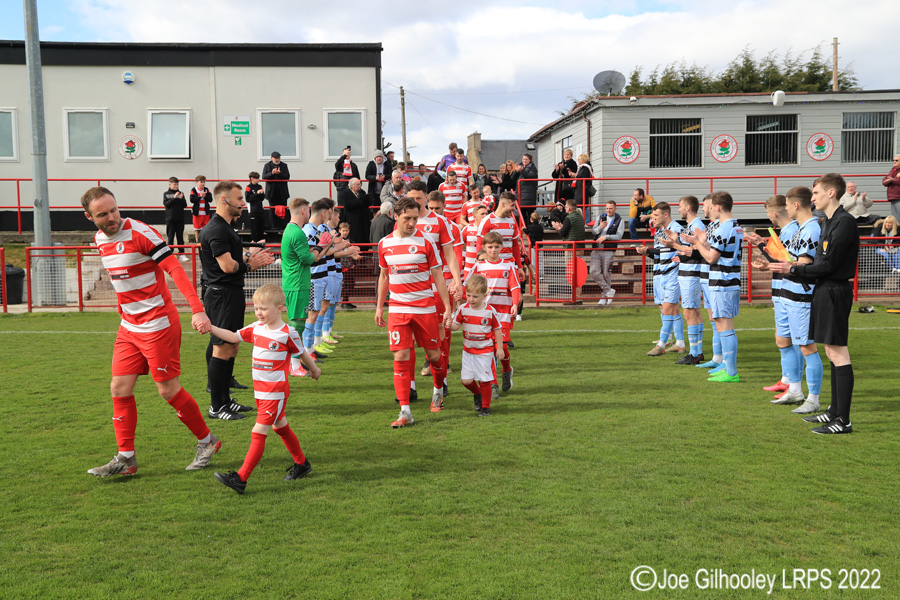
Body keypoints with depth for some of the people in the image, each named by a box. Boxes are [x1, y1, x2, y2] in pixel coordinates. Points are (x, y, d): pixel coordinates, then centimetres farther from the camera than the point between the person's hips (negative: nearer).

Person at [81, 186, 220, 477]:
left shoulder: (140, 232, -16)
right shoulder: (100, 240, 8)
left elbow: (175, 269, -21)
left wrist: (197, 309, -29)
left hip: (158, 324, -7)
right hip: (128, 327, 7)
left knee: (168, 390, -1)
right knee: (120, 388, 3)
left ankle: (207, 442, 18)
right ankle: (125, 458, 13)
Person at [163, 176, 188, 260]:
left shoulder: (181, 193, 7)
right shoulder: (166, 194, 3)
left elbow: (185, 205, 4)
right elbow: (166, 204, -8)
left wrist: (181, 199, -14)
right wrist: (174, 198, -16)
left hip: (180, 219, 2)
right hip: (170, 219, -2)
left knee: (180, 237, 7)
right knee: (170, 237, 2)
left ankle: (182, 254, 11)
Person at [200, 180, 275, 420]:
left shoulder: (226, 227, 18)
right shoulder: (216, 230, -16)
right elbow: (227, 265, -22)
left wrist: (249, 256, 6)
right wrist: (249, 264, -6)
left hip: (231, 294, 11)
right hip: (222, 295, -11)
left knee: (231, 348, 14)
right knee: (222, 349, -7)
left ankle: (225, 399, 23)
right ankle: (216, 407, 0)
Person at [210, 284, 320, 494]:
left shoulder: (287, 333, -13)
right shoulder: (256, 328, 5)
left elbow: (302, 353, 2)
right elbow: (233, 337, 4)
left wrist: (314, 369, 17)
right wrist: (210, 327, -9)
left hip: (276, 391, -8)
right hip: (260, 390, 8)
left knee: (259, 433, -10)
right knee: (280, 427, 20)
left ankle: (241, 478, -10)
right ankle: (301, 464, 37)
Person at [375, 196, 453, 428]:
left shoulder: (425, 242, -3)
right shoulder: (385, 243, 6)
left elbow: (437, 276, 0)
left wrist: (447, 307, -4)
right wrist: (379, 307, 17)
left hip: (425, 308, -2)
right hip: (397, 309, 2)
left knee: (433, 355, 7)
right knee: (400, 358, -6)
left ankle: (438, 390, 37)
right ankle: (405, 412, -3)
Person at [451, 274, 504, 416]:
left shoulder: (490, 311, -9)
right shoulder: (463, 309, -3)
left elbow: (497, 329, 0)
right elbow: (456, 325, -1)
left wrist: (499, 348, 0)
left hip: (485, 351, -3)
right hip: (468, 350, 3)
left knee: (484, 380, -2)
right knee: (466, 380, 2)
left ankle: (486, 407, 16)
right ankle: (477, 394, 34)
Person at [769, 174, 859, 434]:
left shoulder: (845, 222, -15)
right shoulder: (830, 222, 16)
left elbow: (828, 265, -18)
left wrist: (793, 269, -11)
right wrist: (793, 268, 9)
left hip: (835, 292, -10)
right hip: (825, 290, 10)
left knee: (838, 353, -8)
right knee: (832, 352, 15)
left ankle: (843, 421, -4)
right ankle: (835, 411, 24)